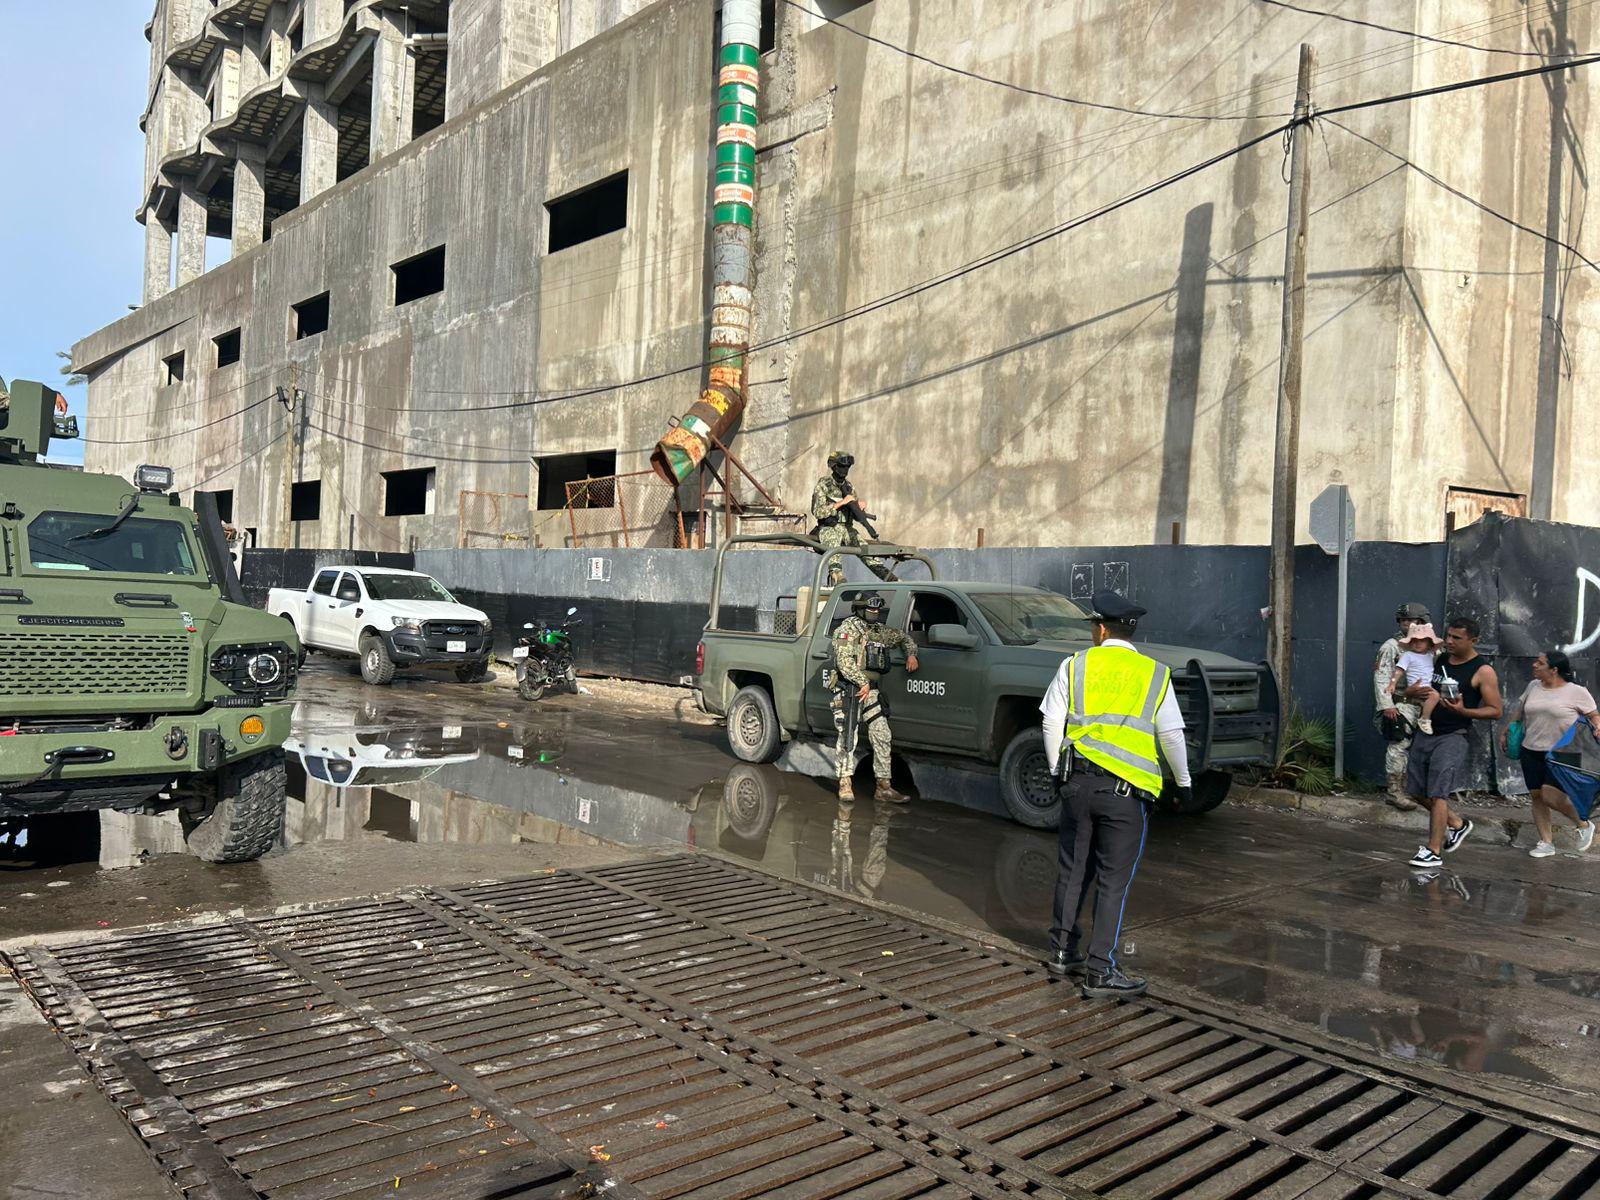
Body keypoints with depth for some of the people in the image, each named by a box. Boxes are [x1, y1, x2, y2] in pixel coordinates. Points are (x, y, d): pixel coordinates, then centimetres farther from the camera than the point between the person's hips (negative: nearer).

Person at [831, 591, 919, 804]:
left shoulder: (880, 631, 14)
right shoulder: (847, 629, -7)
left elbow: (903, 638, 32)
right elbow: (844, 662, -18)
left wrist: (911, 654, 14)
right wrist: (863, 682, -22)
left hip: (870, 691, 7)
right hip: (849, 690, -7)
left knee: (882, 737, 3)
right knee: (848, 737, -3)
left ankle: (884, 787, 8)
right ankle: (845, 784, 9)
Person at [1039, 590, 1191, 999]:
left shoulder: (1075, 665, 4)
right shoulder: (1155, 673, 2)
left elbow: (1052, 724, 2)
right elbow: (1171, 735, 0)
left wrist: (1057, 770, 14)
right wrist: (1183, 781, 14)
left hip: (1077, 781, 2)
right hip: (1126, 789, -2)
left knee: (1073, 869, 15)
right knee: (1114, 881, 2)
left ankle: (1063, 951, 25)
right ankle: (1100, 971, 5)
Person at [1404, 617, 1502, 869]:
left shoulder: (1483, 671, -7)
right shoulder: (1438, 660, 9)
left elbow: (1495, 711, -7)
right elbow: (1409, 689, 16)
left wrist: (1463, 711, -23)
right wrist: (1416, 692, -8)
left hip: (1452, 737, -7)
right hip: (1425, 732, 7)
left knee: (1437, 794, -11)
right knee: (1418, 791, 11)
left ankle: (1433, 851, -4)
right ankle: (1458, 824, 33)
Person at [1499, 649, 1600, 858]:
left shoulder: (1577, 692, -6)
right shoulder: (1533, 687, 9)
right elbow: (1519, 710, 21)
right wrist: (1505, 732, 23)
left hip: (1562, 754, -6)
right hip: (1532, 752, 6)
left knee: (1550, 795, -16)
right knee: (1536, 796, 5)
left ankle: (1583, 823, 12)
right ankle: (1546, 842, 15)